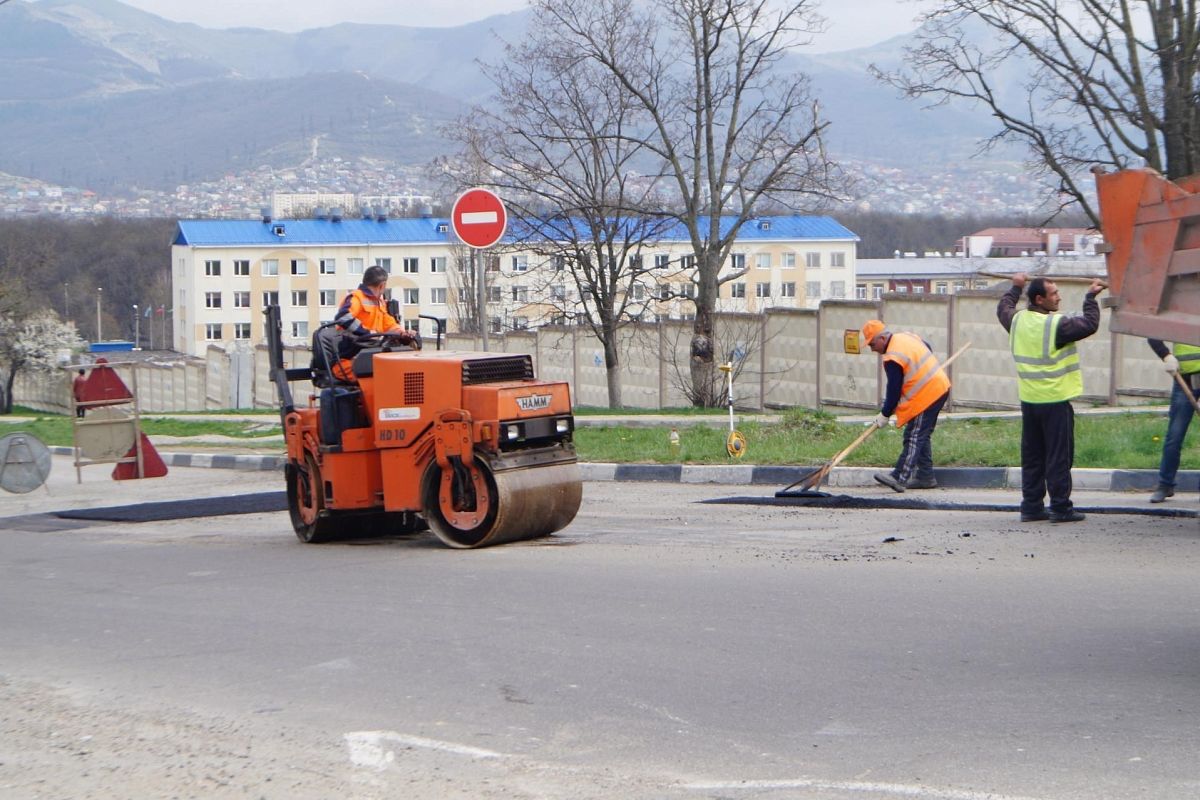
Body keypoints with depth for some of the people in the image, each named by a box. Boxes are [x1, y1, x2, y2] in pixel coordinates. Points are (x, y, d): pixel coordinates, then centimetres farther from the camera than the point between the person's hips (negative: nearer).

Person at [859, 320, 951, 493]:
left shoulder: (893, 358, -20)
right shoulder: (907, 336, 8)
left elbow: (894, 390, -17)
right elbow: (928, 348, 26)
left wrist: (885, 415, -7)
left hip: (926, 396, -10)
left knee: (913, 437, -13)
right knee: (922, 436, 15)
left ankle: (900, 477, -18)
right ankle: (925, 476, 18)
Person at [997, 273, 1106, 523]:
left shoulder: (1017, 321, 4)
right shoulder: (1057, 325, -17)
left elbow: (1003, 308, 26)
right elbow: (1090, 324, -13)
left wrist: (1016, 287, 40)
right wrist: (1090, 297, 0)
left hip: (1029, 401, 7)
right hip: (1055, 400, -7)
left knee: (1032, 456, 12)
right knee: (1059, 457, -1)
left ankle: (1031, 506, 14)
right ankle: (1060, 507, 0)